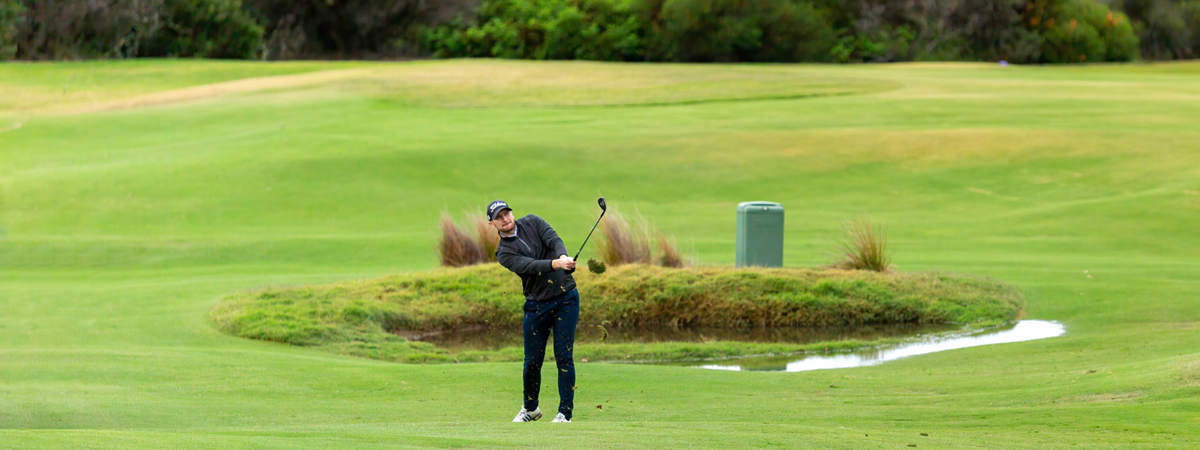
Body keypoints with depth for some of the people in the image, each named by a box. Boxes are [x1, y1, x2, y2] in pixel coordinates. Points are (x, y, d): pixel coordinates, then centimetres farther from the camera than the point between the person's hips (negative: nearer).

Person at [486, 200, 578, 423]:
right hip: (537, 304, 0)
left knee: (564, 356, -7)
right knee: (533, 361, 3)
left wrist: (563, 256, -36)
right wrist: (556, 264, -38)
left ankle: (565, 412, -2)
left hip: (565, 298, 0)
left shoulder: (532, 223, 4)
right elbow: (530, 266, -20)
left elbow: (554, 240, -13)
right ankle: (530, 408, 25)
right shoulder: (504, 253, -3)